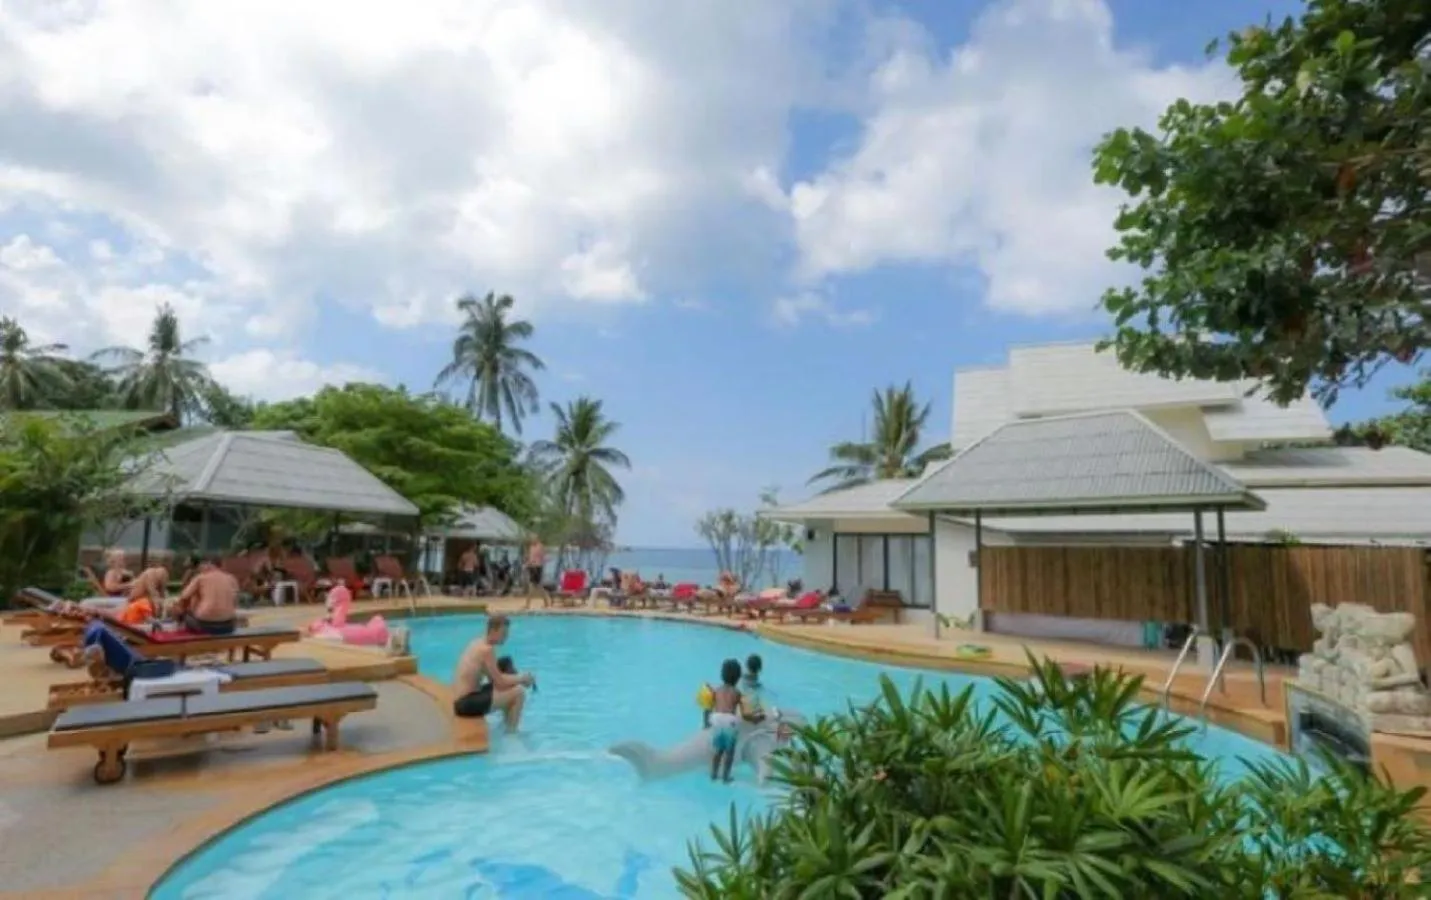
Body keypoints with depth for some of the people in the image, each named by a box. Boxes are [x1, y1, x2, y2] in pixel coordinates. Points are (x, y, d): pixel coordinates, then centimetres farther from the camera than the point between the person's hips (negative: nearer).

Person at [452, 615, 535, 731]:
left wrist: (518, 678, 3)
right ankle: (511, 732, 0)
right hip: (466, 703, -10)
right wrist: (522, 677, -4)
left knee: (510, 688, 21)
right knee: (519, 692, -13)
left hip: (462, 699, 10)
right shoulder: (487, 649, -18)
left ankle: (506, 725, 30)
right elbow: (500, 683, -20)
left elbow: (493, 678, 15)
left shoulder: (479, 643, 10)